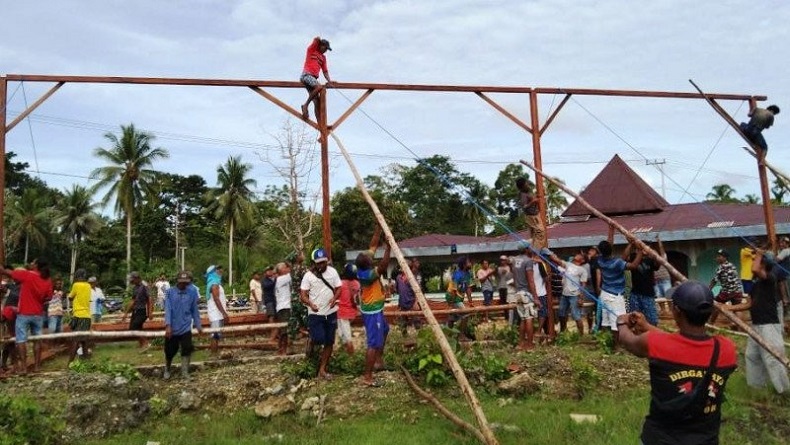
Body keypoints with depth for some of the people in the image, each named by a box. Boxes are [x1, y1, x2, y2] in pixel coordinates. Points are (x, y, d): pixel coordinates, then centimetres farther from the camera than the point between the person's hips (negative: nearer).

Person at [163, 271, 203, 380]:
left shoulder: (192, 292, -1)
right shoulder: (170, 292, -5)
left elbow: (195, 310, 5)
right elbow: (167, 309, -10)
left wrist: (198, 325, 6)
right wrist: (168, 325, -20)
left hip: (186, 327, 0)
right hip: (172, 328, 0)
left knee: (187, 350, -7)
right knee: (170, 351, 12)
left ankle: (185, 372, 7)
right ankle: (167, 370, 38)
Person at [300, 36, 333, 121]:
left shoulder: (323, 57, 26)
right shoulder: (312, 50, 11)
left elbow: (325, 71, 19)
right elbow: (317, 39, -4)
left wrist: (329, 80, 2)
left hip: (314, 78, 6)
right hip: (306, 75, -6)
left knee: (317, 102, -5)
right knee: (319, 87, -33)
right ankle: (305, 105, -23)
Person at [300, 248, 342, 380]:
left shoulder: (332, 272, -2)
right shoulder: (308, 275, -8)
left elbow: (339, 288, 2)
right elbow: (303, 295, -8)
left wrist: (334, 298, -19)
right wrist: (311, 304, -28)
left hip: (331, 313, 3)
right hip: (315, 314, -3)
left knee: (329, 342, 6)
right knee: (319, 339, -14)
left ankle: (322, 369, 19)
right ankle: (311, 341, 23)